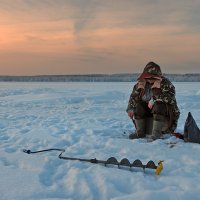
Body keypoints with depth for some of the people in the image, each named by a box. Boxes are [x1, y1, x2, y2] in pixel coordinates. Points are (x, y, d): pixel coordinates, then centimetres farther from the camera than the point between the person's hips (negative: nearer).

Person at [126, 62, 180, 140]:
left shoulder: (164, 82, -14)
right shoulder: (141, 83, 2)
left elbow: (170, 95, -28)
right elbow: (133, 96, 10)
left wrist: (154, 99, -35)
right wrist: (130, 108, -6)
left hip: (165, 111, -5)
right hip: (148, 110, 5)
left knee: (158, 106, -34)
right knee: (139, 106, -19)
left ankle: (157, 132, -27)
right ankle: (140, 132, -10)